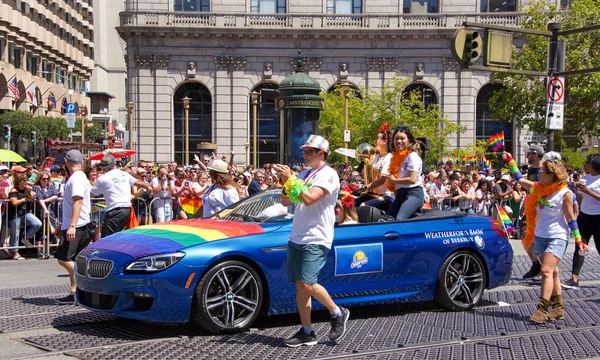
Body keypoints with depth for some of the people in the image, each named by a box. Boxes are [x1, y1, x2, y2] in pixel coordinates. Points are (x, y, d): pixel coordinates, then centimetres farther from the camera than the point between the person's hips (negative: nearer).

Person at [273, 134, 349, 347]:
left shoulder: (329, 175, -8)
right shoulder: (304, 174, 16)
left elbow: (309, 199, -21)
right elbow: (286, 202, 15)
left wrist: (290, 178, -16)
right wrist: (285, 181, -1)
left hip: (316, 240, -8)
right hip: (297, 238, 8)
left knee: (308, 285, -15)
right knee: (299, 285, 5)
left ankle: (338, 313, 8)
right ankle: (306, 332, 12)